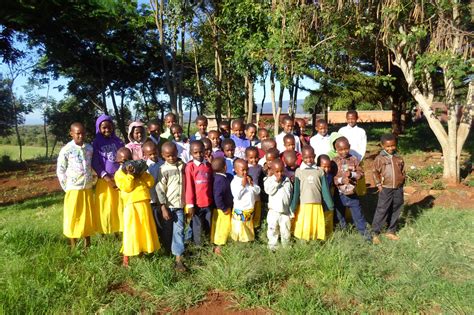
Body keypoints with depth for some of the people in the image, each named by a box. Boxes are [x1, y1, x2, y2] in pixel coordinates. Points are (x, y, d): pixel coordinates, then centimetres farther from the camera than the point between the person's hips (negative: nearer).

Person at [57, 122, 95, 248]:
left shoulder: (89, 148, 3)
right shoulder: (66, 150, -10)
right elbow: (60, 171, -5)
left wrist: (90, 182, 9)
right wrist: (67, 188, -4)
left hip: (88, 189, 4)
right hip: (73, 189, -4)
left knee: (88, 217, 12)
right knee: (73, 218, 6)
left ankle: (87, 244, 26)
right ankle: (73, 247, 18)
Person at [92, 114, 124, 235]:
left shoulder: (118, 141, 8)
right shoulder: (96, 144, 1)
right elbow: (95, 164, -5)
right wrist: (107, 178, -16)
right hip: (105, 180, -2)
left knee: (120, 207, 3)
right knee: (105, 208, 3)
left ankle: (119, 230, 13)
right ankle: (104, 233, 12)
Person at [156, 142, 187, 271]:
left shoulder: (182, 165, 2)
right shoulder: (163, 169, -10)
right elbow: (160, 190, -11)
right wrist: (163, 208, -15)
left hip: (180, 204, 3)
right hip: (168, 205, -2)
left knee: (179, 230, 0)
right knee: (167, 231, 13)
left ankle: (178, 258, 3)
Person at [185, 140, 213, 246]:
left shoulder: (208, 165, 4)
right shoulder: (190, 166, -11)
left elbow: (211, 184, 9)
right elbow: (189, 187, -10)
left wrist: (213, 199, 9)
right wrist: (190, 204, -10)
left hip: (208, 202, 4)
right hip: (196, 203, -4)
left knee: (208, 225, 16)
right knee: (197, 225, 9)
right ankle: (198, 245, 23)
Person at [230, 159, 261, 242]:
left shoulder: (249, 179, 5)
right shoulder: (234, 182, -15)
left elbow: (258, 191, 3)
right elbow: (236, 196, -24)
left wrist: (251, 184, -12)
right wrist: (242, 185, -24)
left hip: (250, 209, 6)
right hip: (240, 210, -6)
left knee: (249, 227, 22)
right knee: (239, 228, 3)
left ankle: (249, 238, 38)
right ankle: (238, 241, 20)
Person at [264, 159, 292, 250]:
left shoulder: (287, 180, 4)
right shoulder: (269, 180, -5)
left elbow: (291, 193, 9)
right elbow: (269, 190, -21)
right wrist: (276, 181, -23)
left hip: (285, 211, 2)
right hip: (273, 211, -2)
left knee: (286, 231, 12)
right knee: (273, 230, 9)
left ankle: (286, 246, 28)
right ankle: (272, 246, 23)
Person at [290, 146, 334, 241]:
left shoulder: (320, 171, 4)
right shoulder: (299, 171, 1)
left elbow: (325, 189, 5)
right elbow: (296, 191, 0)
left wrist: (330, 205, 3)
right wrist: (293, 207, -3)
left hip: (317, 205, 1)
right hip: (303, 205, -1)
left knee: (316, 227, 6)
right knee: (304, 229, 2)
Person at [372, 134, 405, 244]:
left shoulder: (399, 158, 6)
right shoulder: (379, 158, -6)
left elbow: (403, 171, 14)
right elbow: (375, 172, -4)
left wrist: (402, 183, 6)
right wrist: (379, 185, -9)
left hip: (398, 189, 5)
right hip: (385, 189, -4)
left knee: (395, 211, 12)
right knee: (381, 211, -5)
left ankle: (391, 231, 25)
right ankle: (375, 233, 1)